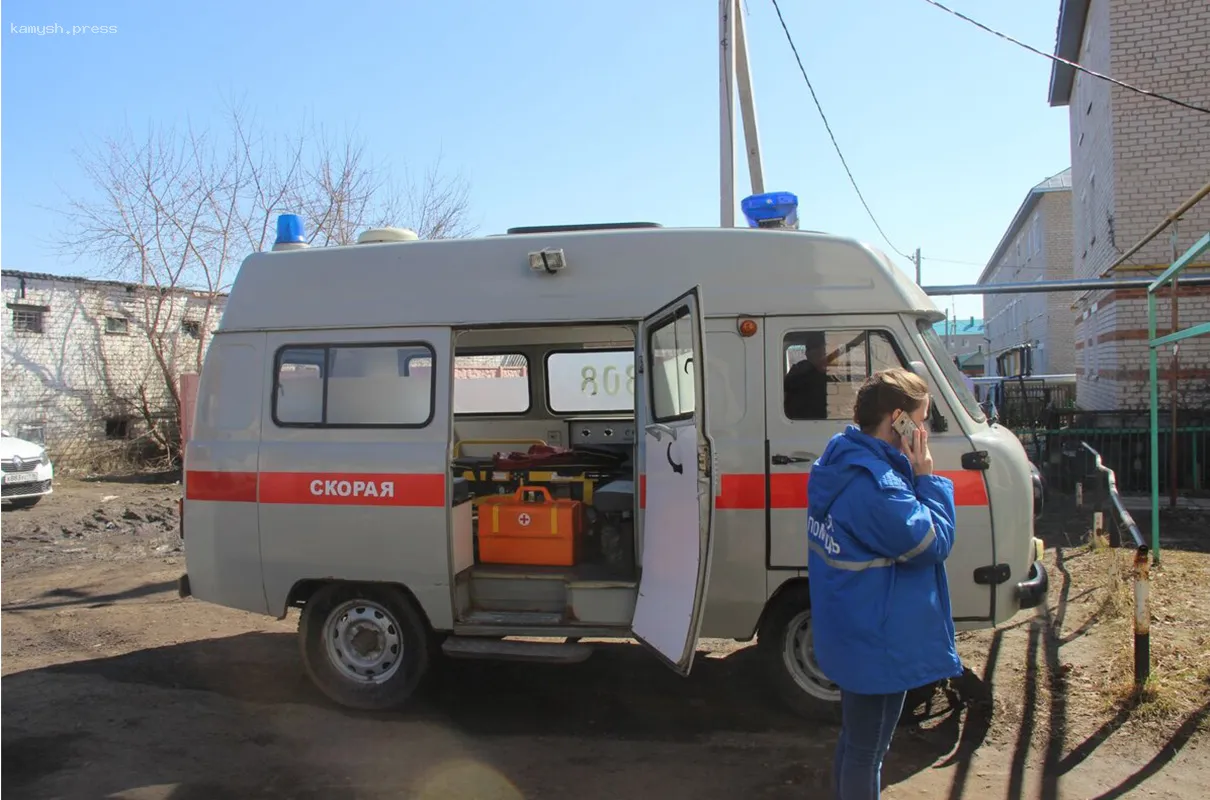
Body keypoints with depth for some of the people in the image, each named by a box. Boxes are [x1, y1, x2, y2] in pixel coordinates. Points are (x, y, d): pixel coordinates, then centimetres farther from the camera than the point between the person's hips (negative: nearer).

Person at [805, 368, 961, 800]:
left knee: (855, 739, 26)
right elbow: (934, 543, -20)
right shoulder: (876, 485, -31)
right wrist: (927, 478, -16)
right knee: (868, 750, 9)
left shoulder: (840, 462, 2)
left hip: (851, 634, 10)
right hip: (878, 644, -10)